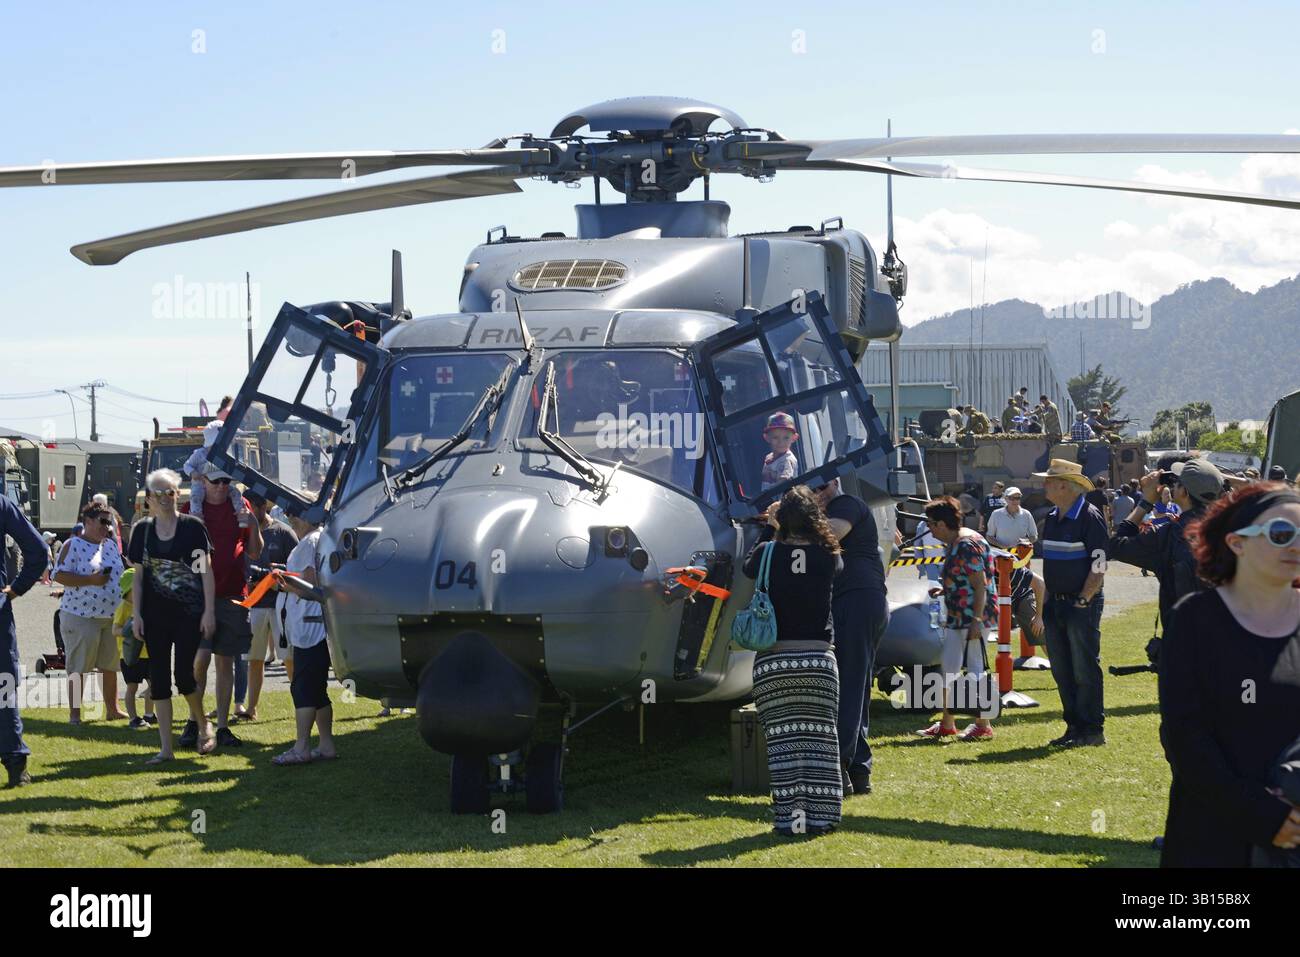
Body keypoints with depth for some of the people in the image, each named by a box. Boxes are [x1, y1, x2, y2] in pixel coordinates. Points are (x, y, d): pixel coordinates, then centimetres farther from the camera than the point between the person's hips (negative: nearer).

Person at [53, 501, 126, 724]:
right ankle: (74, 714, 2)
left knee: (110, 666, 10)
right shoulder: (74, 545, -5)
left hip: (111, 616, 6)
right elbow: (60, 575, -12)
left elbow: (121, 574, 24)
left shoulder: (111, 546, 15)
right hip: (81, 616, -6)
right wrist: (90, 580, -20)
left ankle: (112, 709, 21)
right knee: (78, 668, -3)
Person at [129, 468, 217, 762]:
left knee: (184, 674, -8)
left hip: (189, 613, -3)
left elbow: (206, 571, -3)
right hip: (155, 615, 3)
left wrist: (209, 611, -8)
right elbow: (138, 575, 9)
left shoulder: (193, 527, -3)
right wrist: (136, 614, 3)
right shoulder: (142, 530, 6)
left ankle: (202, 724, 21)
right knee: (159, 677, 2)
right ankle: (165, 747, 6)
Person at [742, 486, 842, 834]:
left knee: (783, 740, 4)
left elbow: (748, 566, 18)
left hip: (772, 660, 0)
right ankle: (818, 815, 10)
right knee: (819, 737, 9)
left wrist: (767, 527, 26)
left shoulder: (768, 554, -4)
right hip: (817, 658, 1)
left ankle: (790, 816, 1)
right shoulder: (828, 558, -2)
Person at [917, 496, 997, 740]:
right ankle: (946, 724, 18)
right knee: (949, 669, 12)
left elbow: (980, 584, -21)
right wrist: (945, 590, 13)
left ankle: (983, 725, 4)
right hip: (956, 618, 11)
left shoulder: (967, 545, -17)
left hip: (973, 617, -11)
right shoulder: (955, 544, 13)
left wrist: (977, 620, -24)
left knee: (975, 669, -4)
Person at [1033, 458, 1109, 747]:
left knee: (1085, 670, -4)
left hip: (1082, 606, -8)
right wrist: (1047, 603, 14)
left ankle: (1092, 730, 1)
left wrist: (1083, 601, -17)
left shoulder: (1089, 518, -12)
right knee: (1062, 670, 10)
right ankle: (1074, 726, 17)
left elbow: (1098, 566, -14)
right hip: (1055, 604, 8)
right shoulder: (1051, 519, 13)